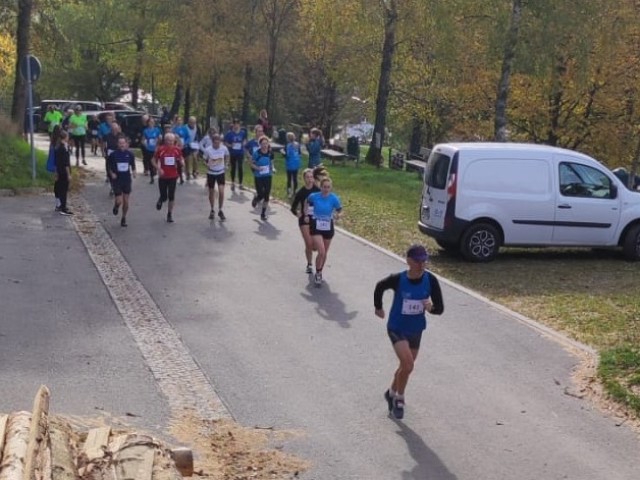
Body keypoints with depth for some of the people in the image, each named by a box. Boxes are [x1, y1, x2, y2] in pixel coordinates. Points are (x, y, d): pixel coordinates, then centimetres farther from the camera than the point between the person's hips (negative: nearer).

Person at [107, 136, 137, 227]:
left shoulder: (129, 154, -3)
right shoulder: (113, 154, -8)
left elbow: (133, 164, 12)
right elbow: (108, 165, 4)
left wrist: (133, 171, -6)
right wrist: (111, 173, -10)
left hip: (127, 179, 2)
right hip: (117, 180, -2)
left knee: (126, 201, 6)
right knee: (119, 201, -8)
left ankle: (124, 218, 24)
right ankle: (116, 206, 29)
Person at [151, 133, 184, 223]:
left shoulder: (177, 149, -3)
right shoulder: (160, 149, -8)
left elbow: (181, 159, 11)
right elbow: (153, 160, 0)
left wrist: (181, 161, -13)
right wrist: (158, 169, -14)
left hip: (173, 176, 1)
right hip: (163, 176, -1)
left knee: (171, 197, 2)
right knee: (164, 196, 1)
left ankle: (170, 214, 15)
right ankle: (161, 200, 39)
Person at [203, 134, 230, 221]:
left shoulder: (224, 148, -14)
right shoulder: (207, 150, -18)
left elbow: (227, 156, 8)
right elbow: (205, 160, -1)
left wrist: (225, 164, 0)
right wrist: (207, 165, -18)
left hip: (221, 172, 0)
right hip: (211, 173, 0)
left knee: (221, 192, -11)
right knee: (211, 192, 10)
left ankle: (220, 211, 6)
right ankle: (212, 210, 30)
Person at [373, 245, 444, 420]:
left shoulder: (430, 280, -16)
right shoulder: (398, 280, -22)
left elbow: (440, 308, -12)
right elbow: (379, 287, 1)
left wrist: (431, 307, -35)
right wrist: (378, 307, 14)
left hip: (416, 329, 4)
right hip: (397, 328, -4)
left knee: (406, 366, 19)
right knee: (408, 365, -19)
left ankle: (392, 393, 46)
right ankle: (399, 398, 6)